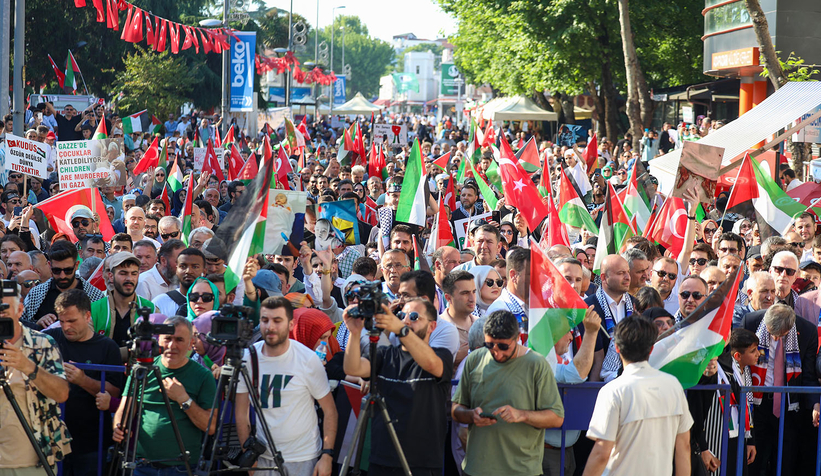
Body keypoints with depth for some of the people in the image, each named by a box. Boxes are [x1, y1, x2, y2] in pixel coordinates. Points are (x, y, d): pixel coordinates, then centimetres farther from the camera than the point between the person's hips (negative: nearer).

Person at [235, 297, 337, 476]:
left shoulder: (308, 359, -10)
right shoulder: (248, 357, -4)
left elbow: (330, 411, -6)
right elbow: (241, 413, 4)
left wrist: (327, 455, -12)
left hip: (303, 459, -2)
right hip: (262, 458, 2)